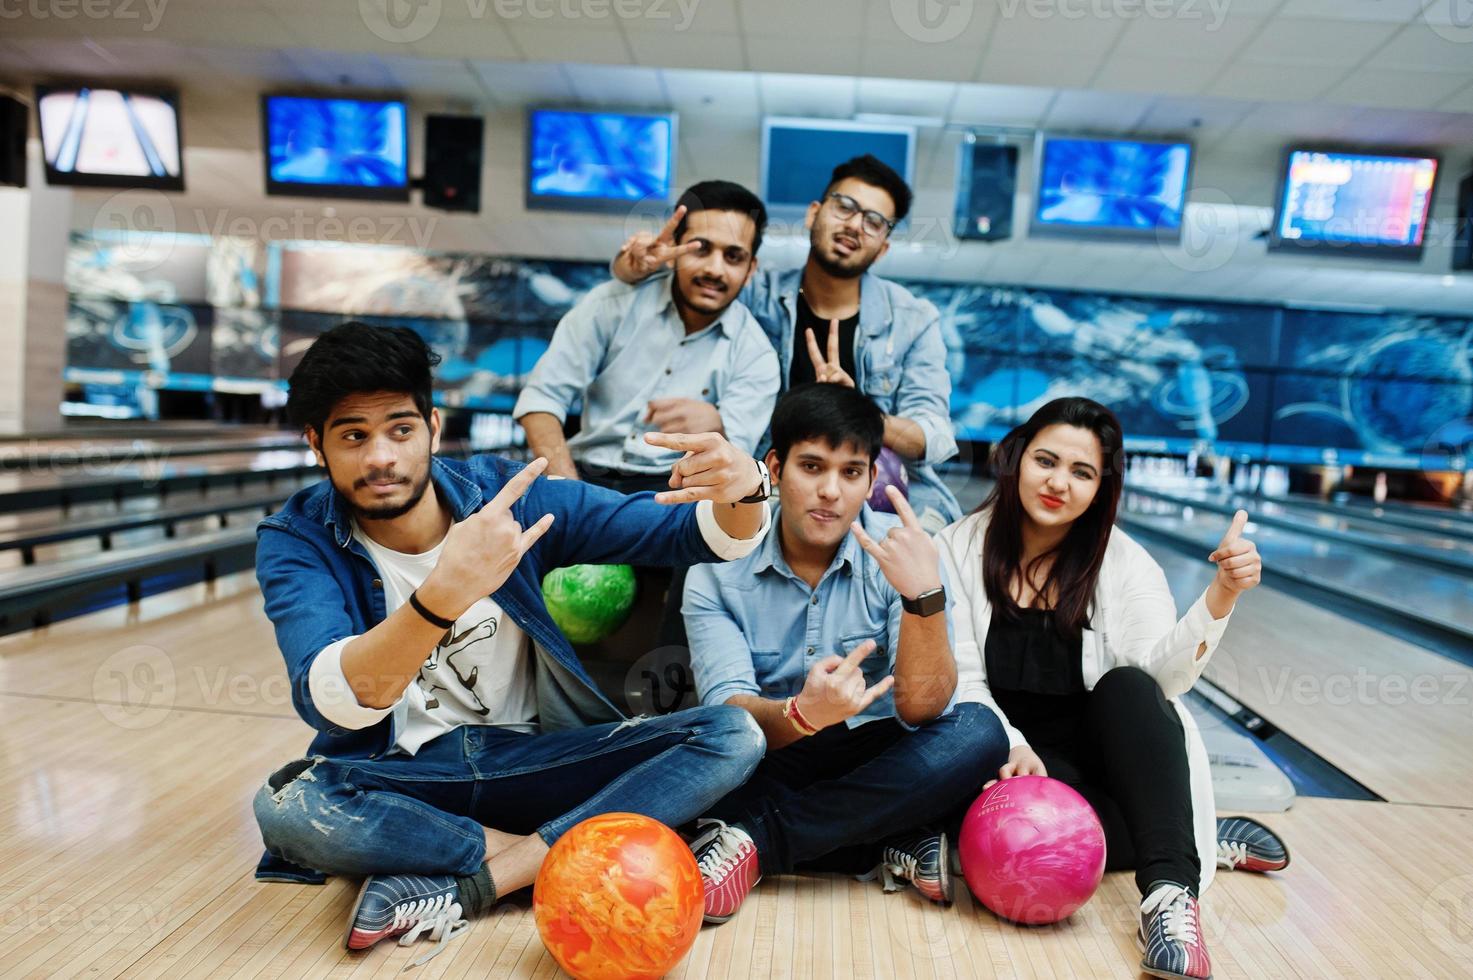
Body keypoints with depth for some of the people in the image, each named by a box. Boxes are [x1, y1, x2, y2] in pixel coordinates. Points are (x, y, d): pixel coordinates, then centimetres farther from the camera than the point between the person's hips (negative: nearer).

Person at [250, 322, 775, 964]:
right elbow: (331, 704, -28)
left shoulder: (504, 494, -7)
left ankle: (459, 886, -22)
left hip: (534, 758, 2)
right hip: (398, 775, -1)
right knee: (285, 803, -33)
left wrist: (742, 491, -34)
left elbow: (698, 534, -9)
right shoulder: (295, 541, -9)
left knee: (731, 737, -18)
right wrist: (447, 594, -46)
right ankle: (558, 853, -18)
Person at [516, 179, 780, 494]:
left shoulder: (755, 355, 0)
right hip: (586, 475, 0)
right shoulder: (615, 303, 0)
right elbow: (543, 395, -3)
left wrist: (714, 427, -33)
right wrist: (568, 489, -18)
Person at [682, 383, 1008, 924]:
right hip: (768, 766, 0)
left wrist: (924, 595, -36)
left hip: (870, 762, 1)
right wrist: (801, 715, -42)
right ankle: (891, 845, -21)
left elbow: (921, 709, -19)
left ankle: (750, 839, -24)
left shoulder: (899, 553, -10)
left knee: (979, 731, -28)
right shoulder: (717, 569, -10)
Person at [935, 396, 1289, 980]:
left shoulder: (1122, 562, -7)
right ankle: (1204, 841, -9)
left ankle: (1169, 891, -34)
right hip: (1013, 749, 0)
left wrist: (1221, 596, -37)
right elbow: (961, 681, -10)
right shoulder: (961, 550, -9)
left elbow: (1165, 674, -22)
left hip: (1102, 746, 1)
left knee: (1128, 686, -32)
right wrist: (1011, 746, -27)